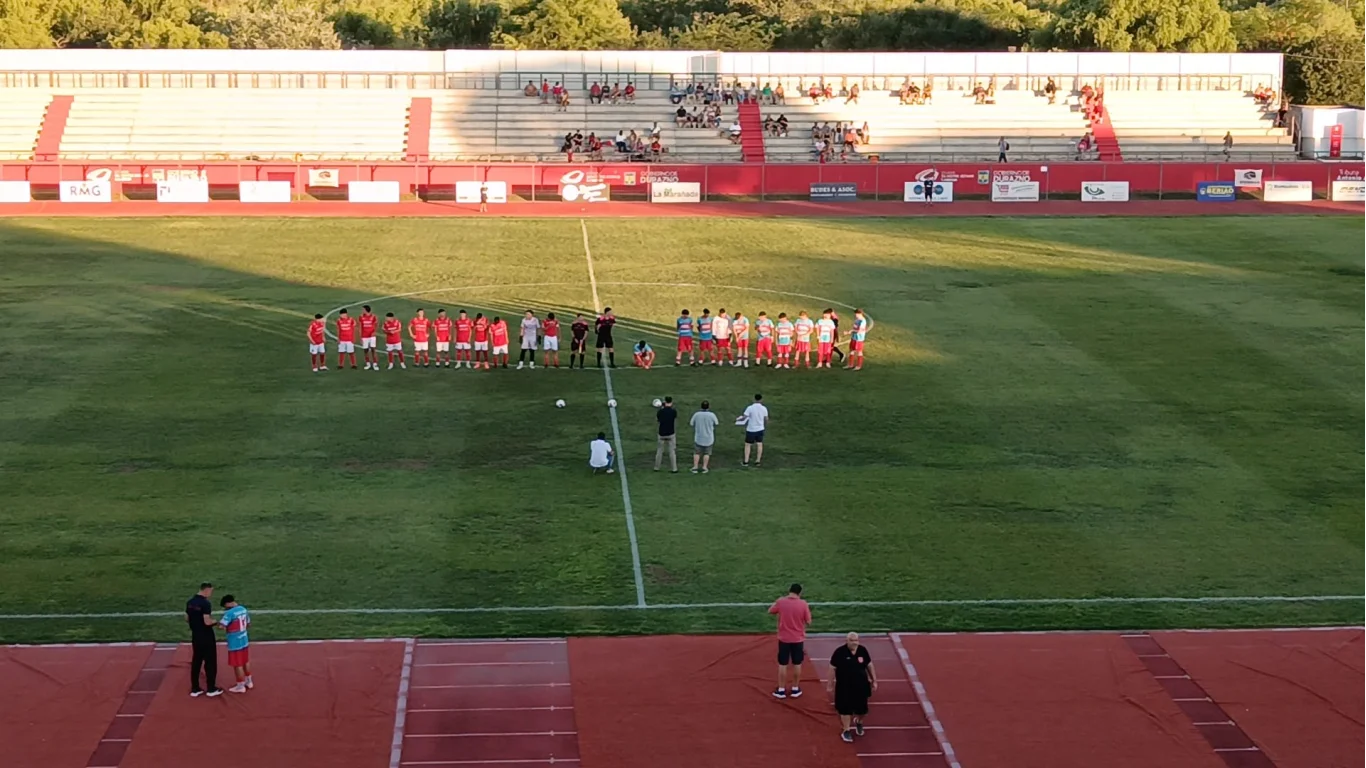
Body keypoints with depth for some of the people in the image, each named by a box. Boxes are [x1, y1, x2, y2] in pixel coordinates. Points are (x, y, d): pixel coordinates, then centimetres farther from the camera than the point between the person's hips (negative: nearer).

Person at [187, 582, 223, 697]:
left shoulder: (189, 602, 5)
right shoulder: (205, 603, -20)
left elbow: (187, 619, 11)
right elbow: (207, 622, -24)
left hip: (195, 636, 7)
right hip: (206, 637, -7)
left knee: (195, 662, 12)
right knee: (210, 662, 4)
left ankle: (195, 689, 15)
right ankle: (211, 689, 10)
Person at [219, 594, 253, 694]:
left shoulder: (229, 613, -21)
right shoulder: (244, 609, 3)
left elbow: (221, 626, -28)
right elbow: (248, 624, 14)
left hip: (234, 643, -8)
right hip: (244, 641, 8)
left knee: (237, 665, 4)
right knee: (246, 662, 22)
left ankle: (240, 686, 13)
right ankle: (248, 681, 36)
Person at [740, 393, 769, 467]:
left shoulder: (750, 408, -16)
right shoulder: (764, 409, -6)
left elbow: (744, 417, -17)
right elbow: (766, 419, 2)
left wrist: (738, 419, 3)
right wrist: (765, 425, 23)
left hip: (751, 430, -3)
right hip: (760, 429, 3)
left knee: (747, 445, 6)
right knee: (759, 445, 12)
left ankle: (746, 462, 4)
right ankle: (758, 461, 14)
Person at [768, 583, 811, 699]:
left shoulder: (780, 601, -10)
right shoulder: (803, 604, -13)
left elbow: (770, 611, 8)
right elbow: (808, 621, -6)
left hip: (783, 638, 0)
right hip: (798, 639, 0)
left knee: (783, 664, 9)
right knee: (797, 664, 13)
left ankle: (781, 690, 14)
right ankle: (795, 689, 21)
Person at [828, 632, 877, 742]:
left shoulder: (862, 650, -5)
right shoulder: (840, 652, -16)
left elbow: (869, 665, 7)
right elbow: (833, 668, -9)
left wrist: (874, 680, 10)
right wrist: (830, 684, -7)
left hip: (860, 685, 3)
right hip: (844, 686, -3)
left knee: (861, 708, 14)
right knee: (845, 708, 5)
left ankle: (859, 722, 46)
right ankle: (846, 731, 22)